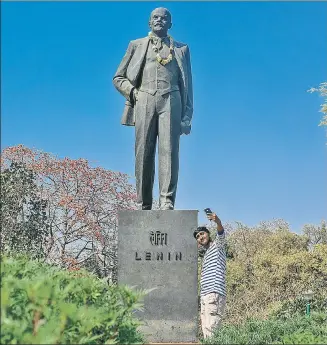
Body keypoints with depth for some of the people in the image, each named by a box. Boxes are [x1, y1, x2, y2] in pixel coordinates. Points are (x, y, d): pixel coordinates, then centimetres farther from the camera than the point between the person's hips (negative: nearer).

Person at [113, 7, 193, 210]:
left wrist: (187, 116, 4)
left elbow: (187, 85, 15)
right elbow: (118, 78, 20)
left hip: (170, 100, 0)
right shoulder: (137, 46, 22)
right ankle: (144, 205, -4)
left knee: (169, 150, -14)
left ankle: (167, 201, -17)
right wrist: (132, 91, 0)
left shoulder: (181, 49, 21)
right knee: (143, 154, -6)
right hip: (144, 101, 1)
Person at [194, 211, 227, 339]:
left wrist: (218, 221, -39)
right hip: (205, 295, 9)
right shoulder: (206, 252, 25)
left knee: (211, 329, -18)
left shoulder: (218, 244, 3)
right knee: (206, 330, 2)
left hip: (214, 294, -8)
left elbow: (221, 234, -21)